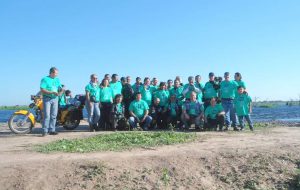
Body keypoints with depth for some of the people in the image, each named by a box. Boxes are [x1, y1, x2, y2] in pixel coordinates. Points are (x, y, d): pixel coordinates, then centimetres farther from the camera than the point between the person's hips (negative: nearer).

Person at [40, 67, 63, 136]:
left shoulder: (57, 80, 14)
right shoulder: (45, 79, -4)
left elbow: (60, 89, 13)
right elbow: (42, 90, -13)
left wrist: (61, 91, -11)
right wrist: (52, 92, -20)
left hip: (55, 99, 5)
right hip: (47, 98, -5)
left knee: (54, 115, 5)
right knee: (47, 115, -10)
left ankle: (52, 130, 12)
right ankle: (45, 131, -7)